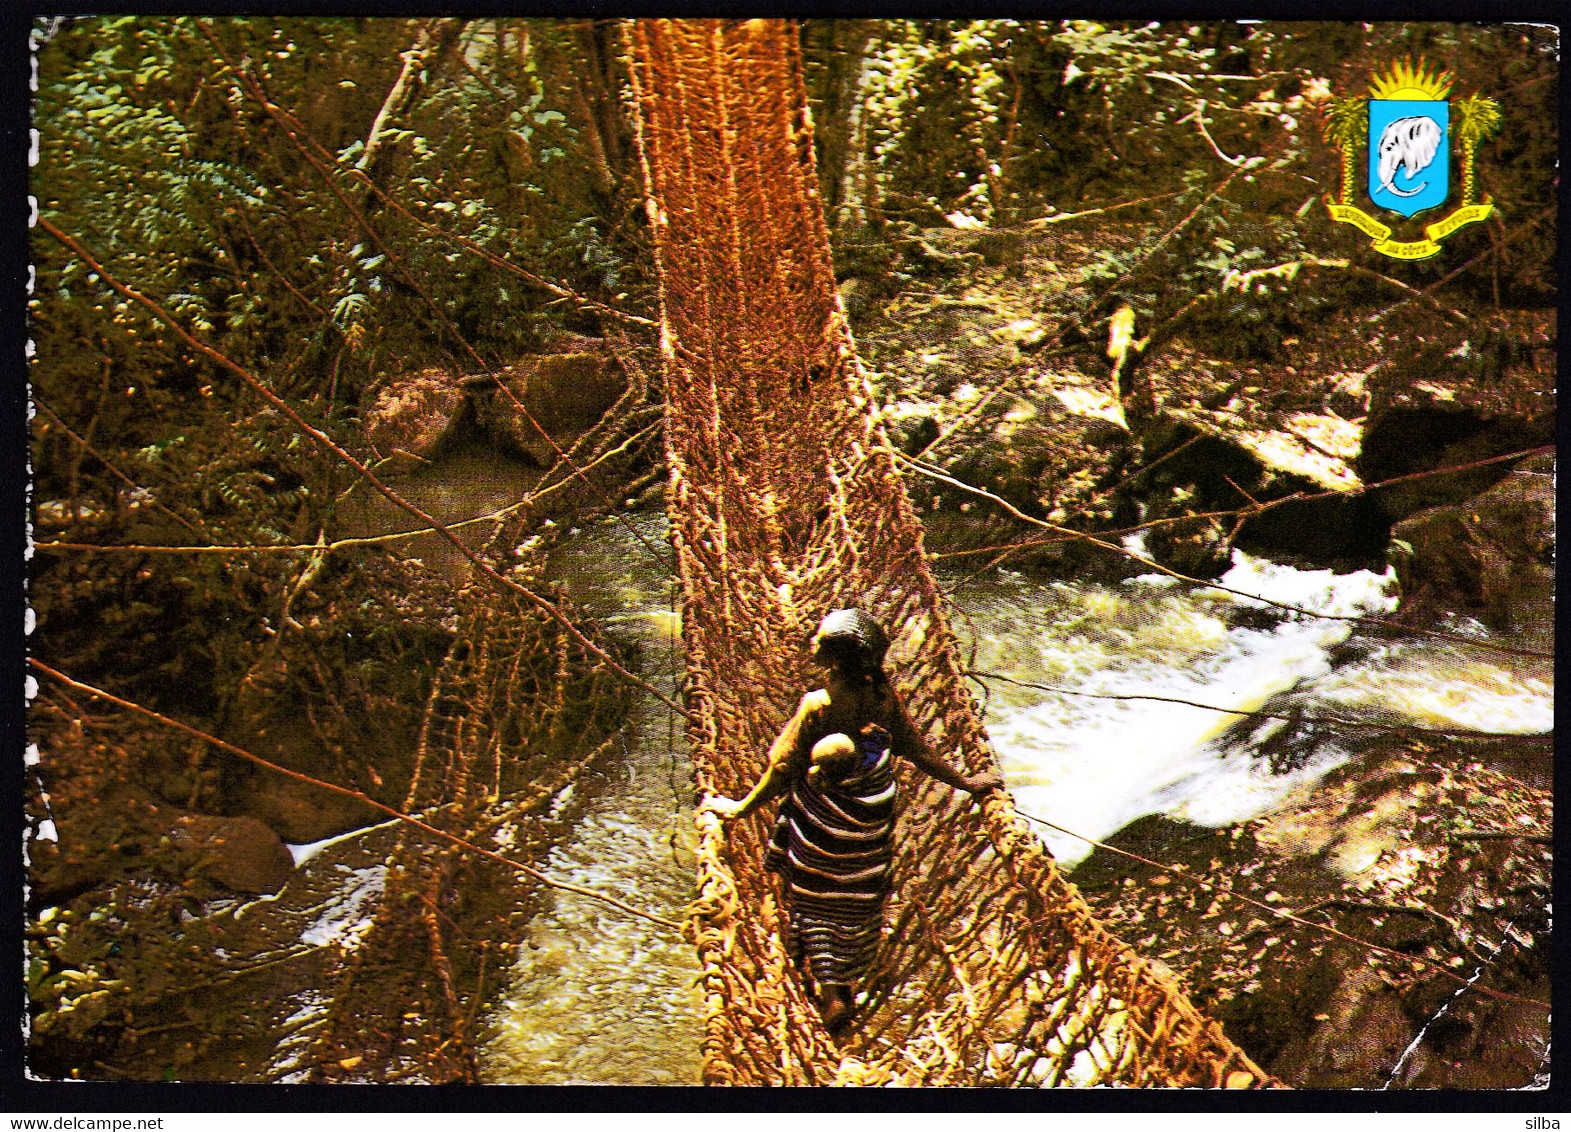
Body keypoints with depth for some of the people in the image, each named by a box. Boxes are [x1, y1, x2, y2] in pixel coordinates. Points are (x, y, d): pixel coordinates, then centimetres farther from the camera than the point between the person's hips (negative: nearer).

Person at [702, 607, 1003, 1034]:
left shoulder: (817, 706, -23)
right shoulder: (884, 696, -14)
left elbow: (783, 769, -15)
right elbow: (916, 749, -4)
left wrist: (741, 808, -2)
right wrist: (963, 782, 11)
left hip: (820, 816, -3)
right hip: (872, 818, 4)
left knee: (815, 899, 15)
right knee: (857, 899, 22)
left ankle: (829, 990, 10)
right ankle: (846, 980, 37)